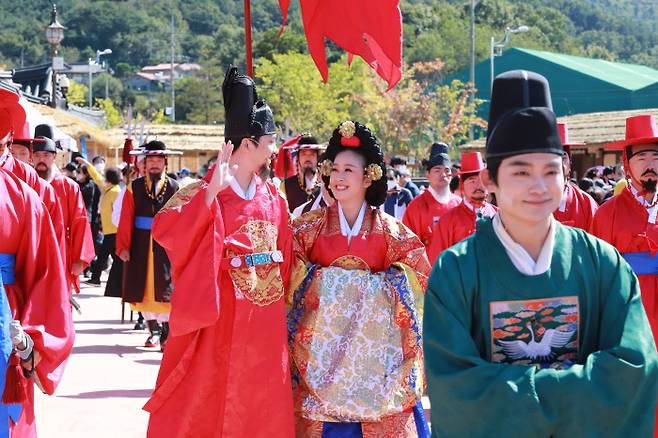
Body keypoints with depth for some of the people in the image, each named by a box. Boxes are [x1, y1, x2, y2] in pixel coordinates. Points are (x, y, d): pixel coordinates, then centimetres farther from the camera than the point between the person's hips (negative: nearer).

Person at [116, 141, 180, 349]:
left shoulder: (174, 188, 1)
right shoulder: (134, 188, 3)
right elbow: (126, 220, -2)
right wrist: (123, 246, -8)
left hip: (167, 246, -2)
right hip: (140, 246, 2)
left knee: (165, 290, -4)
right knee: (144, 288, 7)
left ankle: (166, 334, -3)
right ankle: (154, 330, 19)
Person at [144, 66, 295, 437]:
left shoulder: (274, 198, 9)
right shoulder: (204, 193, -8)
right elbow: (164, 230, -24)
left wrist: (284, 305, 12)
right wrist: (212, 190, -29)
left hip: (265, 322, 5)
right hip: (220, 318, -5)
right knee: (204, 403, 1)